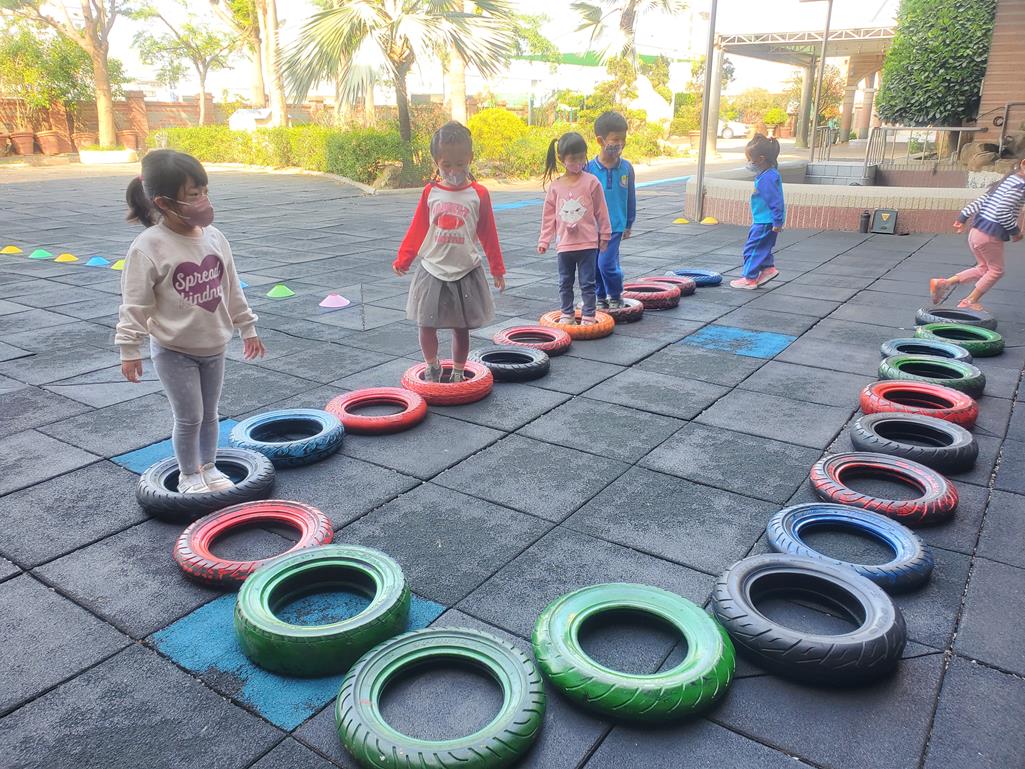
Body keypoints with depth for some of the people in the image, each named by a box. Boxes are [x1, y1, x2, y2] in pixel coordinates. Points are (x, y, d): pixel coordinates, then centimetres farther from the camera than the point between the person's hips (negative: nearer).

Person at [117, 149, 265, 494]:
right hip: (174, 351, -5)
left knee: (209, 414, 17)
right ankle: (188, 476, 22)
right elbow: (135, 303, -14)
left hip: (213, 347, 5)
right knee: (190, 418, 1)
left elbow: (232, 289, 9)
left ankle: (208, 468, 35)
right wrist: (129, 350, -12)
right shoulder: (149, 247, -18)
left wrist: (247, 328, 14)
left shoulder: (214, 237, -2)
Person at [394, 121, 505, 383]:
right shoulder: (430, 192, -1)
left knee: (461, 329, 7)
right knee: (426, 326, 3)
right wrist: (402, 260, 9)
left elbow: (488, 235, 2)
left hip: (465, 272, -1)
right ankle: (432, 368, 25)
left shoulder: (478, 194, -4)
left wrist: (497, 269, 6)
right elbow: (417, 230, 7)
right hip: (432, 271, 1)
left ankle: (457, 373, 24)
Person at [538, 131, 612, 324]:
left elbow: (601, 211, 0)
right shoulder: (556, 186, 2)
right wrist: (544, 240, 7)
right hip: (564, 243, 3)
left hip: (588, 243, -3)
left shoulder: (591, 182, -5)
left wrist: (605, 235, 4)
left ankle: (588, 316, 12)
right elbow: (549, 214, 8)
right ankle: (567, 314, 27)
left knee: (587, 283, 3)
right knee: (565, 283, 13)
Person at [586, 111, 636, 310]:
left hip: (615, 226, -1)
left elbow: (631, 198, 9)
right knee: (594, 265, 9)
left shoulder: (626, 167, -2)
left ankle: (615, 297, 11)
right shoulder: (590, 168, -7)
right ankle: (601, 297, 30)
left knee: (607, 263, -12)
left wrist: (629, 225, 14)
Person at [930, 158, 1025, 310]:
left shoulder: (1007, 181, 17)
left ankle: (945, 283, 11)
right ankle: (970, 301, 13)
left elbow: (980, 200, 16)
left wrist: (963, 217, 17)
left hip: (976, 230, 9)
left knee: (983, 268, 20)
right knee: (996, 270, 9)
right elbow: (1002, 212, -21)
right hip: (990, 235, -9)